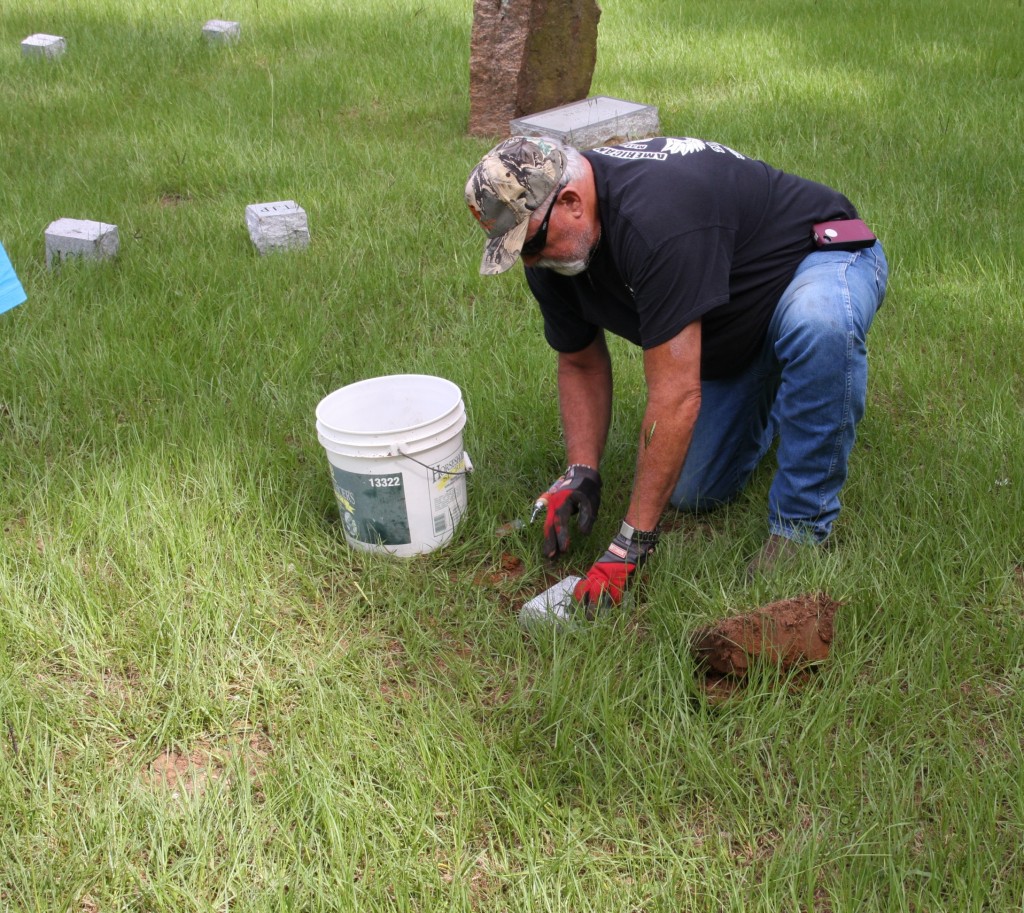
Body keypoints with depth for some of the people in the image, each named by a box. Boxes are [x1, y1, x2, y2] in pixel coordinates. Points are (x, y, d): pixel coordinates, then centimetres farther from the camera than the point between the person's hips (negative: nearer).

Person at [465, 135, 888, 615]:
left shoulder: (655, 217, -40)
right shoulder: (552, 246, -14)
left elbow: (677, 395, -40)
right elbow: (582, 363, 2)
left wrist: (630, 545, -36)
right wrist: (580, 473, -14)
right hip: (733, 330, 7)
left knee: (818, 321, -43)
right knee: (694, 491, -2)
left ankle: (801, 527, -24)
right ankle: (770, 394, 27)